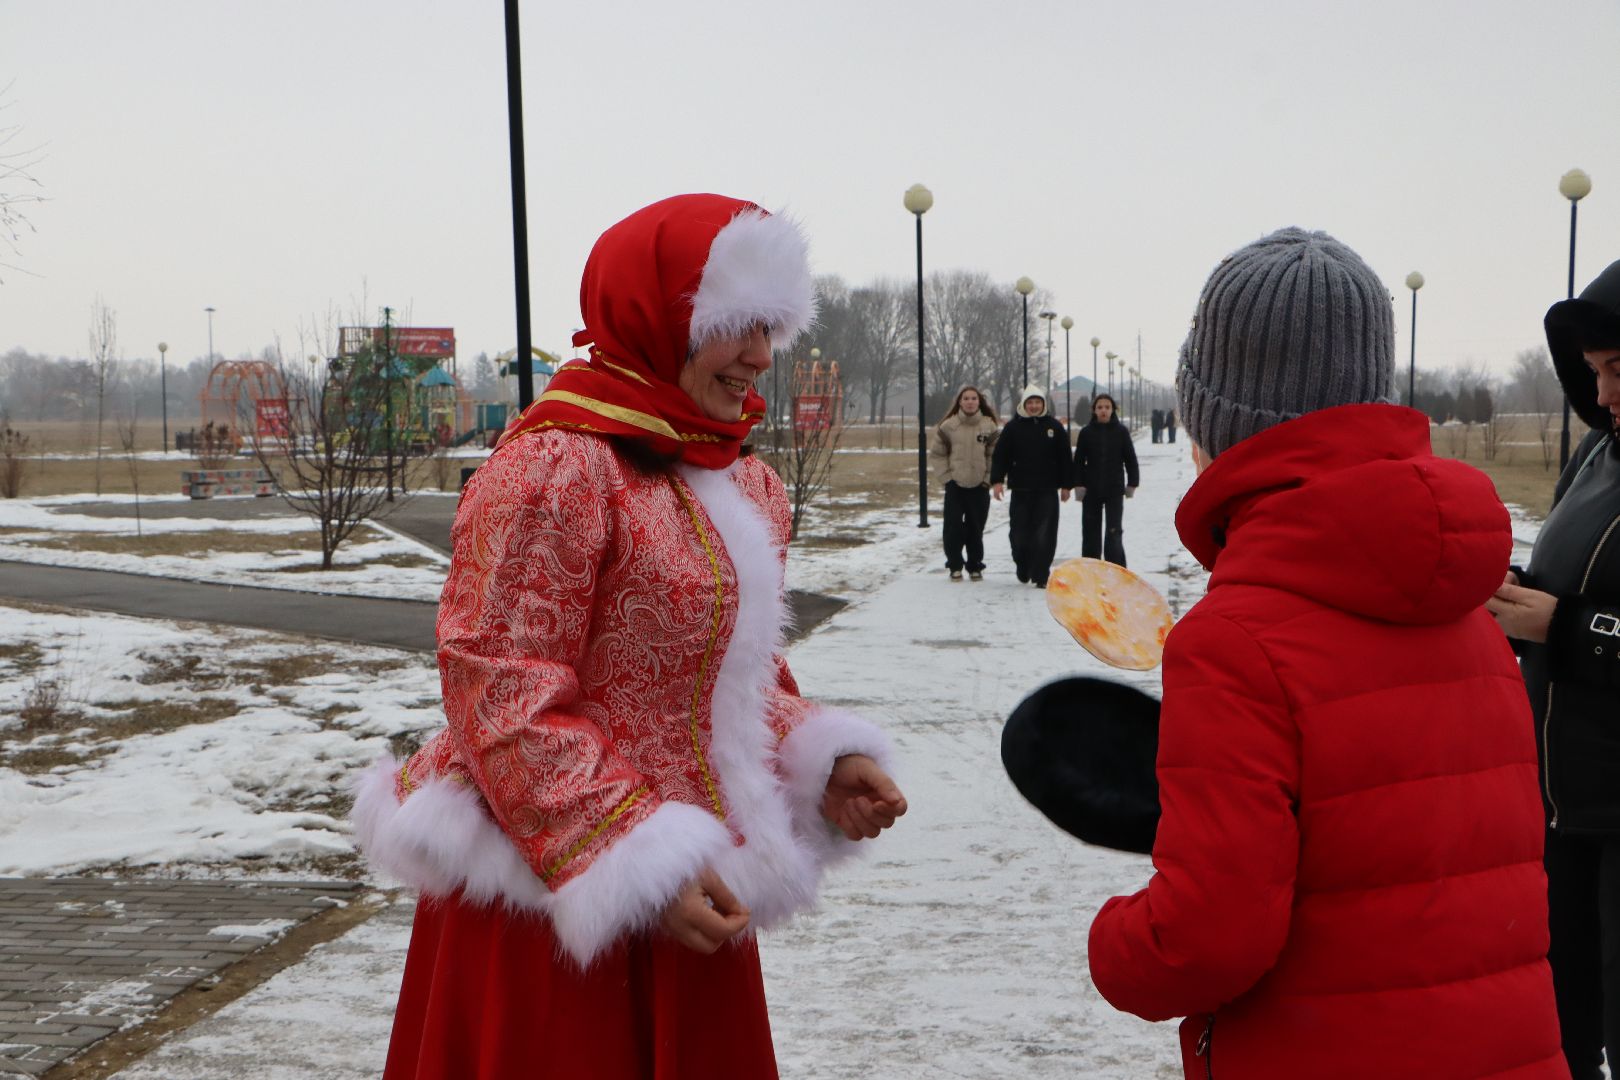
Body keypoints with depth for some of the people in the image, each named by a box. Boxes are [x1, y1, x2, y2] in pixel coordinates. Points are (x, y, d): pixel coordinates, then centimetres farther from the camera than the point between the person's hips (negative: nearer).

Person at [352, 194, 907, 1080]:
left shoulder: (741, 482, 11)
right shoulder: (553, 468, -17)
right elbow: (500, 699, -20)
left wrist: (820, 764, 1)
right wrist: (639, 864, -22)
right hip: (559, 907, -8)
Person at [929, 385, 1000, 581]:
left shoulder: (989, 426, -1)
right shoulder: (948, 426, -3)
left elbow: (995, 454, 6)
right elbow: (936, 453, 5)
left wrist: (989, 477, -1)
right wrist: (947, 474, -1)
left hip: (980, 486, 1)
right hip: (955, 485, 0)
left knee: (976, 528, 4)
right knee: (953, 527, -3)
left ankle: (975, 566, 18)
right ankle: (955, 566, 10)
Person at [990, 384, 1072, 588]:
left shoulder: (1054, 427, 7)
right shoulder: (1013, 427, 4)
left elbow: (1064, 458, 10)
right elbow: (1000, 456, 3)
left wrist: (1065, 485, 6)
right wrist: (997, 481, -8)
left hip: (1047, 490, 0)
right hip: (1021, 489, 0)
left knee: (1044, 535, -6)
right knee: (1019, 533, 2)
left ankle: (1040, 575, -2)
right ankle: (1022, 568, 26)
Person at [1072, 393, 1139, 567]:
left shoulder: (1121, 431, 0)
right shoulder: (1086, 432, 2)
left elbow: (1130, 459, 4)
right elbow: (1078, 461, 4)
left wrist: (1132, 484, 1)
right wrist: (1078, 485, -4)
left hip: (1114, 489, -2)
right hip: (1091, 490, 2)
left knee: (1114, 532, -7)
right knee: (1091, 533, 8)